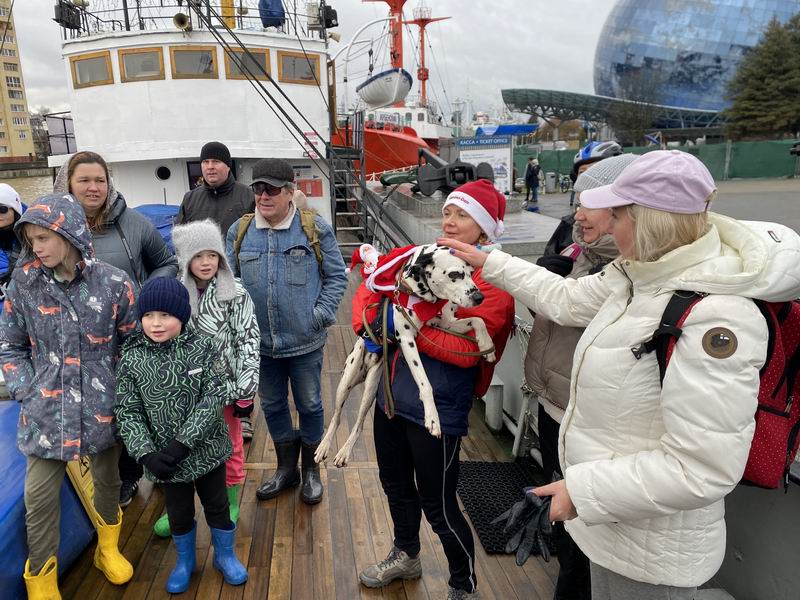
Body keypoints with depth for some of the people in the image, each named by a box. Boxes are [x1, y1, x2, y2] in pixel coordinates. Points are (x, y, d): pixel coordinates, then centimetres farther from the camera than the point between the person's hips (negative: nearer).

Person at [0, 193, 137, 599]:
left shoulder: (113, 283, -9)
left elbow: (133, 343, 1)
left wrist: (121, 392, -1)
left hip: (103, 407, 0)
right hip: (45, 410, 1)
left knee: (108, 480, 17)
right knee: (39, 497, 4)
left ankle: (107, 549, 43)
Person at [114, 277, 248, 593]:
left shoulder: (201, 347, -13)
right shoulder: (132, 358, -10)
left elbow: (215, 396, -17)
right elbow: (127, 411, -7)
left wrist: (183, 443, -22)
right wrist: (146, 453, -18)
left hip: (206, 449, -1)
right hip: (165, 456, 1)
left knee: (218, 506, 16)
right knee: (179, 513, 19)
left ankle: (225, 555, 42)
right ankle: (185, 560, 47)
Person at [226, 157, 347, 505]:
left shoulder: (315, 228, -7)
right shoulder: (239, 232, 1)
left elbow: (336, 277, -2)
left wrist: (321, 315, -10)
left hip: (305, 342, -3)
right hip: (259, 342, 3)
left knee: (309, 405, 12)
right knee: (272, 405, 17)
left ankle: (311, 470, 34)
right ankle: (286, 468, 39)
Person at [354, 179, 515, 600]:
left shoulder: (494, 280, -12)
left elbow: (467, 350, -22)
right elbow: (371, 287, 12)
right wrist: (367, 326, -6)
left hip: (438, 406, -7)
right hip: (392, 391, 7)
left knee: (438, 505, 6)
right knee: (395, 482, 24)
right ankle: (406, 556, 52)